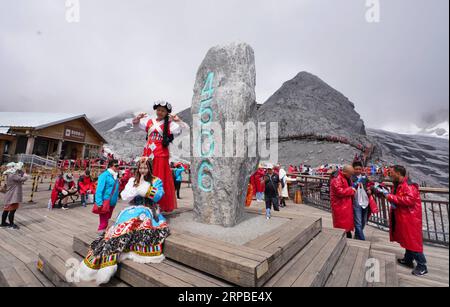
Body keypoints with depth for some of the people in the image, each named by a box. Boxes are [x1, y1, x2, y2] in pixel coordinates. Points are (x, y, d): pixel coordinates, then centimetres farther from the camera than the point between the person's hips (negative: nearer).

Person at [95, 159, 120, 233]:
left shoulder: (115, 176, 8)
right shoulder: (104, 175, -14)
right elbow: (99, 190, -19)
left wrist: (116, 199, 9)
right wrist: (99, 203, -24)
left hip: (112, 203, 8)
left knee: (107, 220, 22)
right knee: (103, 222, -1)